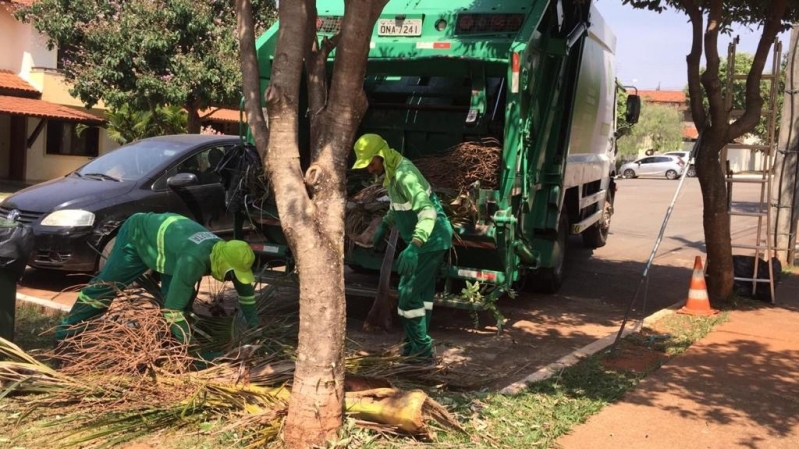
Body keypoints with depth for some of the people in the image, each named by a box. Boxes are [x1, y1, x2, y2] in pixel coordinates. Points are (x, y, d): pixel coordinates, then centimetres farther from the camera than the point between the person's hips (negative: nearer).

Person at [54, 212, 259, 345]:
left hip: (162, 235, 8)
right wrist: (187, 343, -34)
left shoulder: (225, 251, -18)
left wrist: (255, 327, 3)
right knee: (106, 285, -4)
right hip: (136, 235, -8)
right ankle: (65, 332, 8)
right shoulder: (194, 259, -43)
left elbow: (246, 289, -2)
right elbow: (173, 306, -41)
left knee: (183, 294, -2)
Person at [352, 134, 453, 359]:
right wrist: (384, 224, 16)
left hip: (430, 241, -10)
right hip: (430, 239, 10)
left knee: (408, 292, -7)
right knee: (423, 289, 20)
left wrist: (414, 246, -50)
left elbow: (428, 211, -40)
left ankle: (420, 347, 2)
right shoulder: (393, 171, 4)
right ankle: (420, 341, 34)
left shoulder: (404, 175, -28)